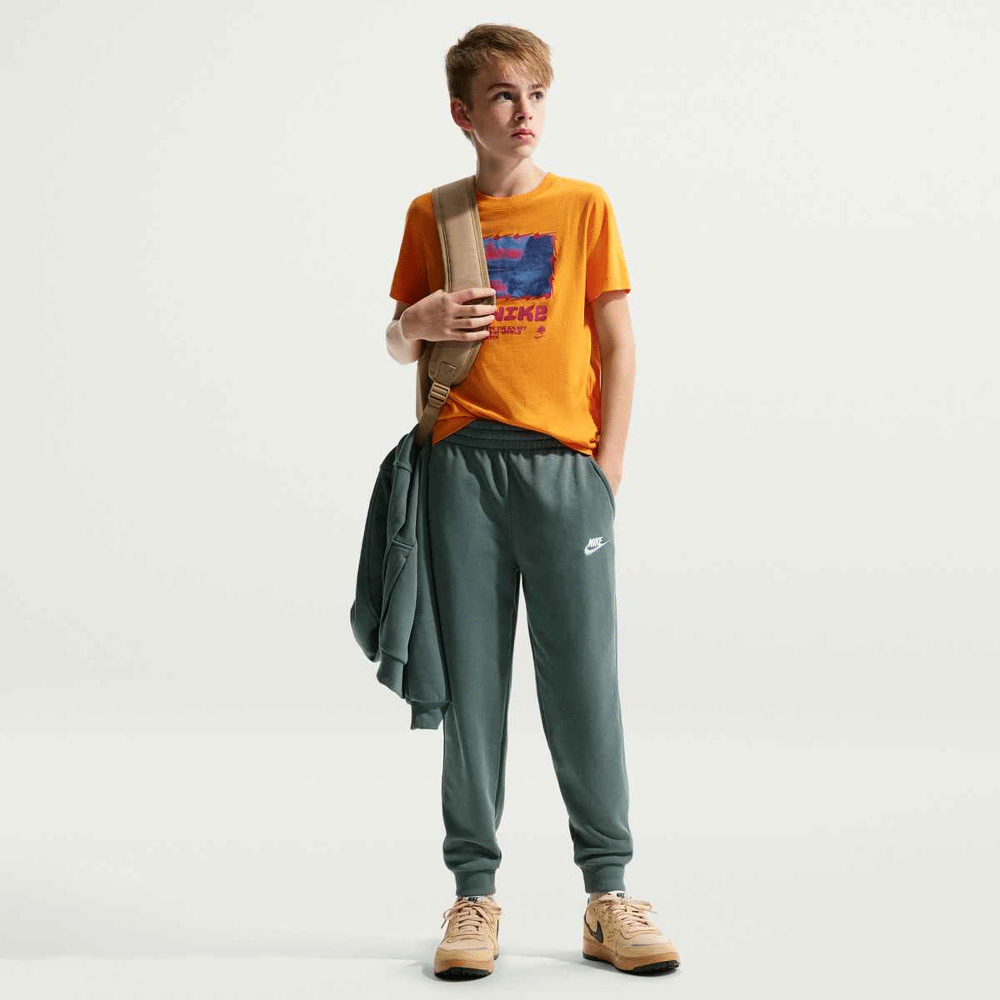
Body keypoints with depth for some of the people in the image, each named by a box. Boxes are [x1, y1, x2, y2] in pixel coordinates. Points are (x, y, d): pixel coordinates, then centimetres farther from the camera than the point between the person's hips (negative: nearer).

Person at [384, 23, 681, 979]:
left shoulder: (584, 205, 8)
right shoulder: (432, 215, 11)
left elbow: (617, 343, 7)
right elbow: (396, 343, 17)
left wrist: (609, 465, -2)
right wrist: (421, 323, -7)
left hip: (564, 462, -1)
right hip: (463, 460, 1)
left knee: (583, 679, -2)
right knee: (470, 678, 2)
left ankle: (608, 894, 7)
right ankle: (474, 893, 10)